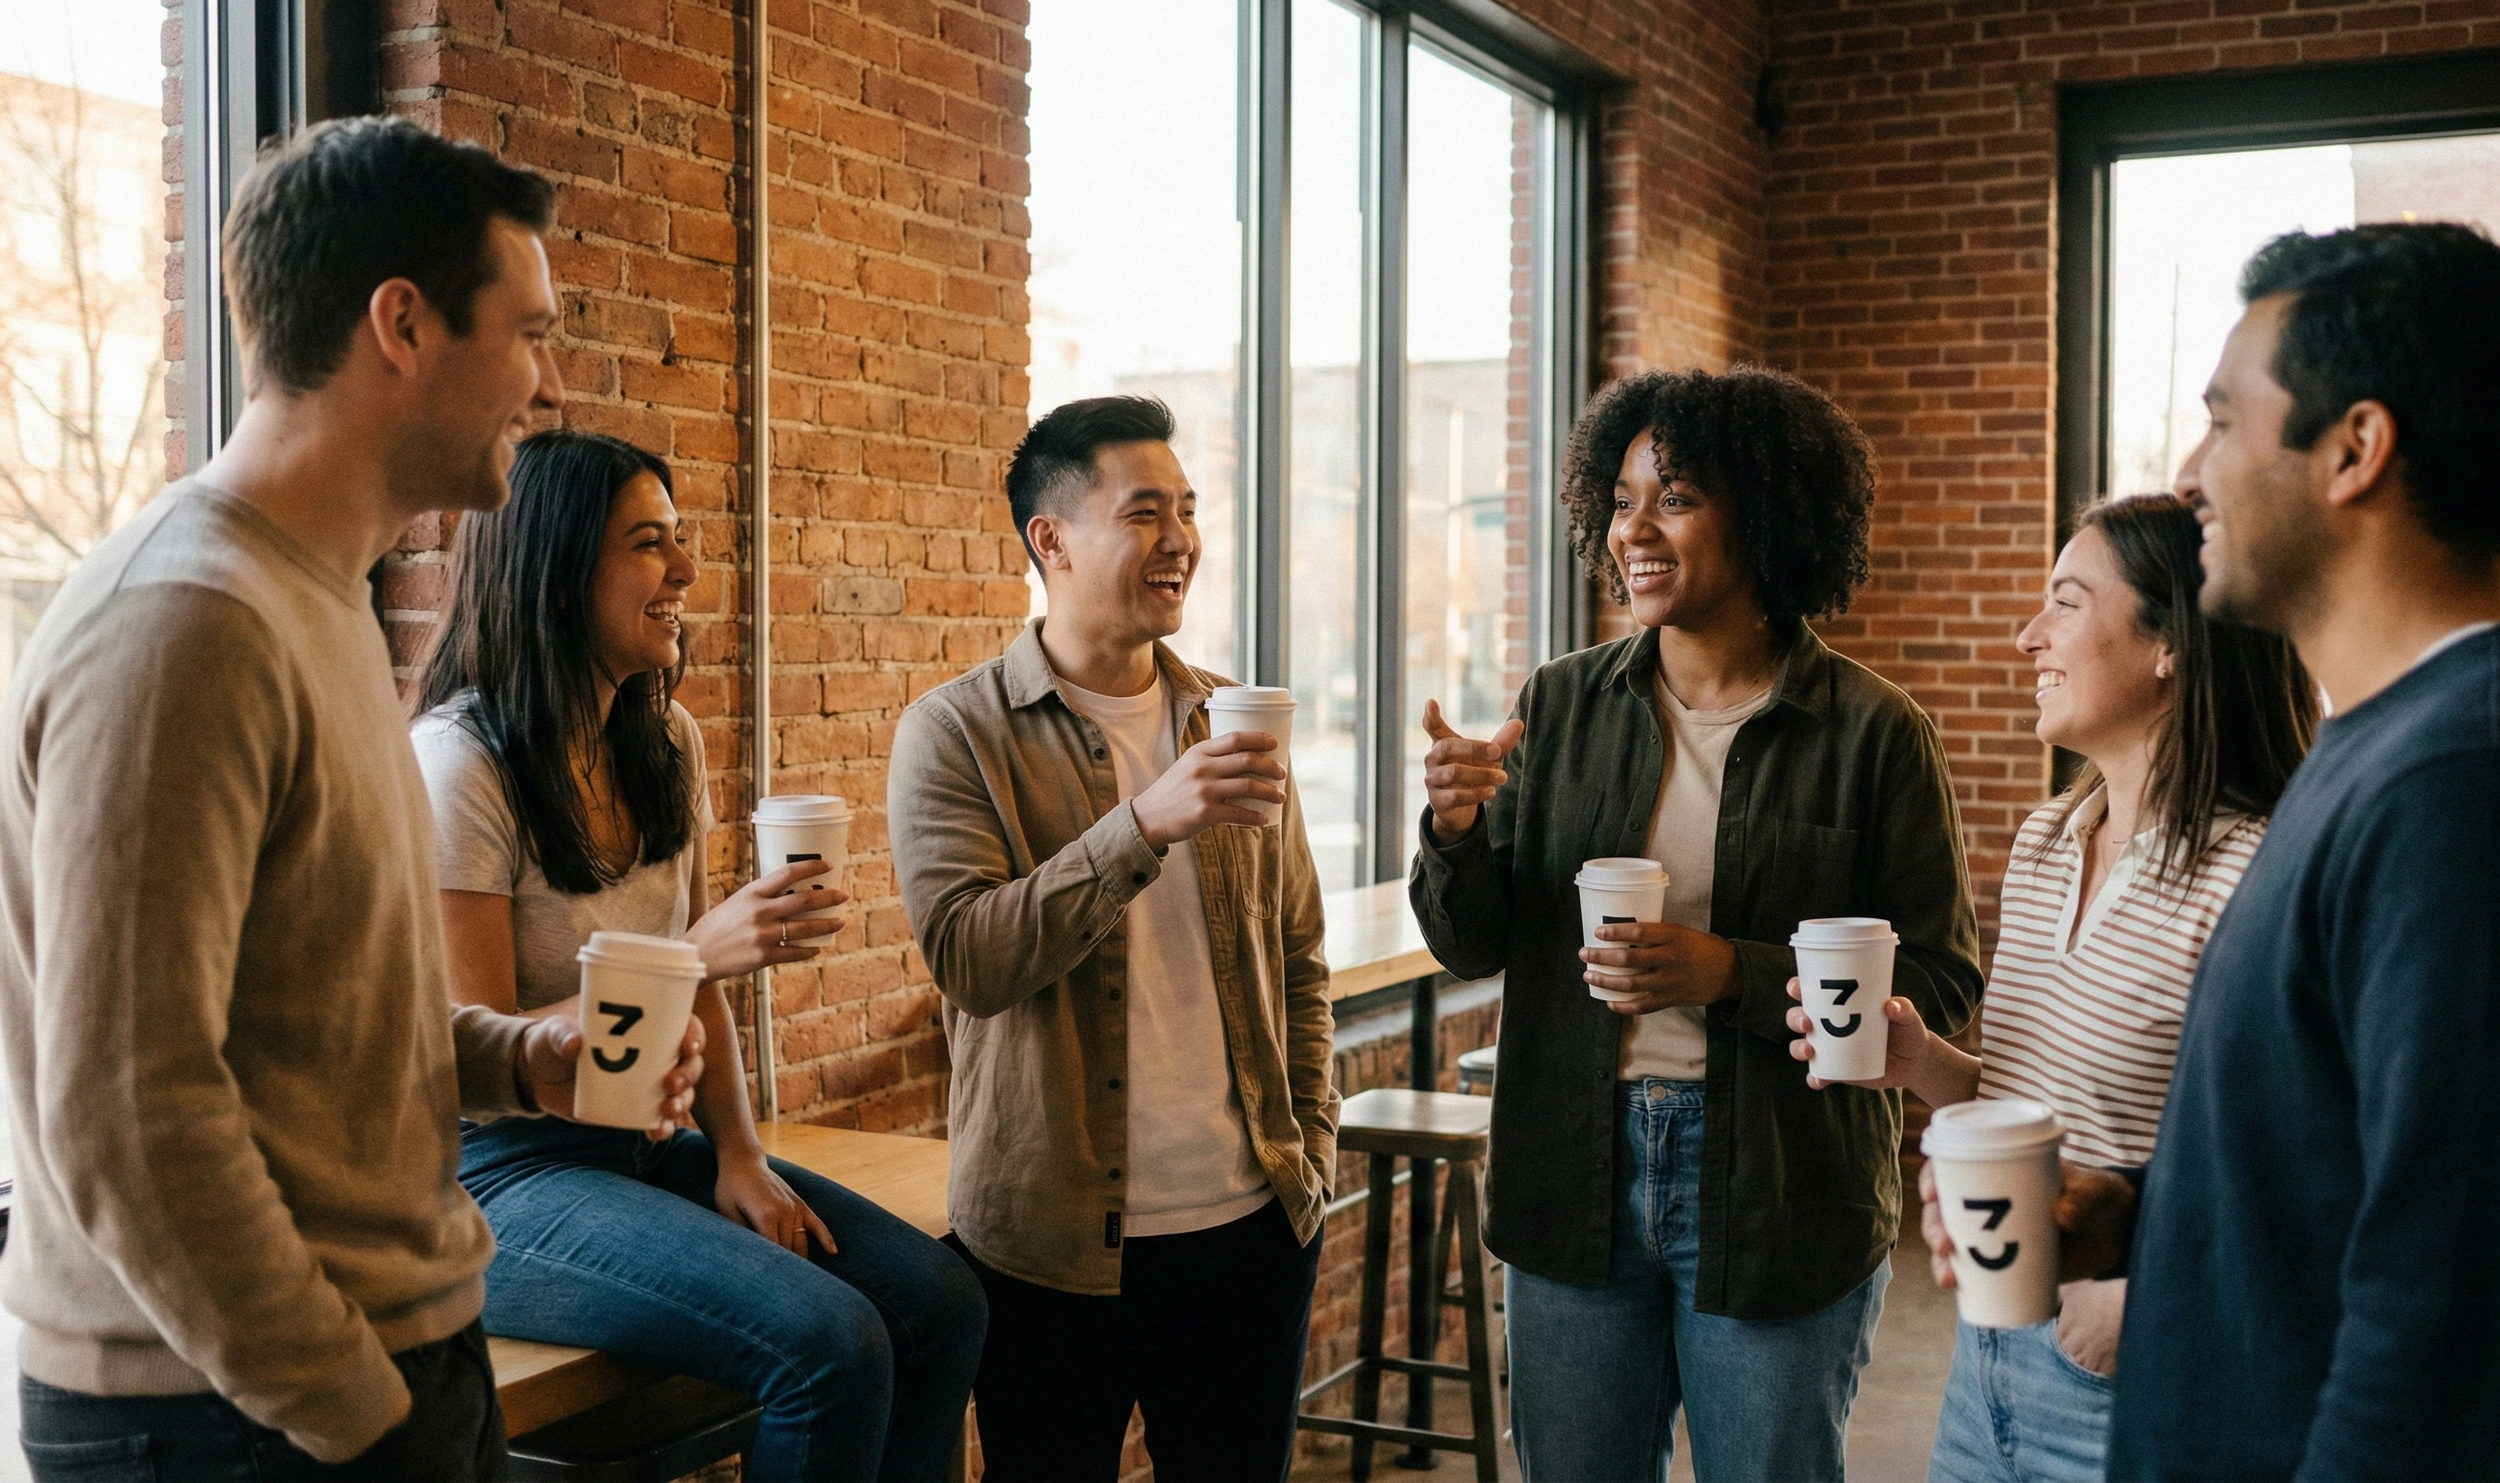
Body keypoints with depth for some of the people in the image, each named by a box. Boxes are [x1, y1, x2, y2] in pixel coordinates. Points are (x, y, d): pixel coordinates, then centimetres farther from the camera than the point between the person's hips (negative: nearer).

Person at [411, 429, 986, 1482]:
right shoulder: (460, 762, -16)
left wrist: (738, 1156, -2)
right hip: (505, 1174, -7)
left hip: (645, 1144, 7)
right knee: (832, 1343, -26)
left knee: (940, 1303, -10)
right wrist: (703, 952, -26)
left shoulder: (667, 743, 8)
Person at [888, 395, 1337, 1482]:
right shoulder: (956, 733, -5)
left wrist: (1313, 1141, 7)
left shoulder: (1232, 722, 8)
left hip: (1252, 1225, 4)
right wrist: (1145, 826, -26)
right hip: (1054, 1241, -4)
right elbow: (968, 959, -18)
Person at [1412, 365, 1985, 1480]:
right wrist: (1455, 833, -16)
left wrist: (1732, 973, -21)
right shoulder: (1559, 706, 3)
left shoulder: (1872, 732, -8)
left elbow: (1939, 982, -9)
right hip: (1574, 1175, 3)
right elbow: (1473, 948, 4)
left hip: (1780, 1194, -3)